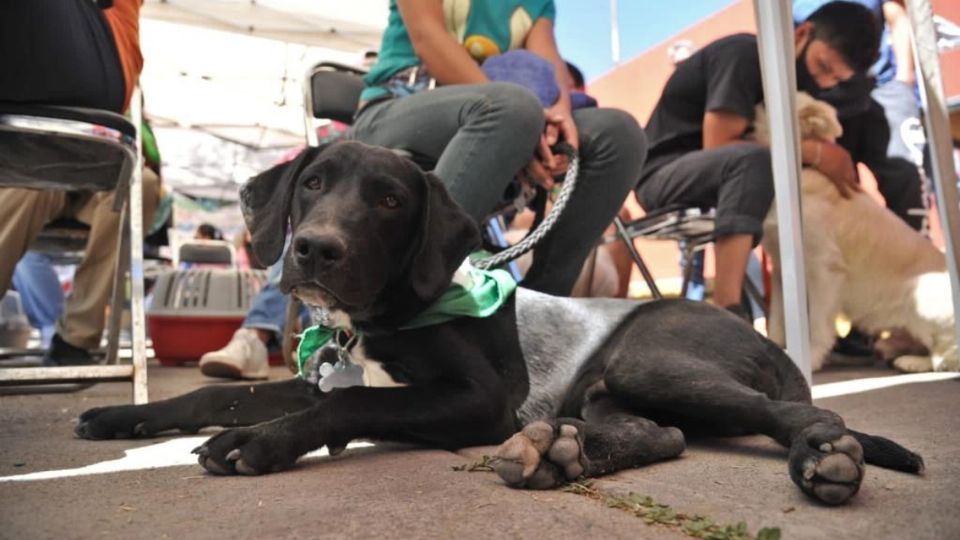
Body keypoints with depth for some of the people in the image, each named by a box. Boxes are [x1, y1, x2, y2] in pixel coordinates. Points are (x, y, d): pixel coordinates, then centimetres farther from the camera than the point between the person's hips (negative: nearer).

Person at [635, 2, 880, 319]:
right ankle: (727, 314, -46)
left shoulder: (791, 80, 11)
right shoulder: (744, 54, -14)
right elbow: (717, 145, -24)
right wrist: (814, 153, -23)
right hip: (665, 175, -8)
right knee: (752, 159, -36)